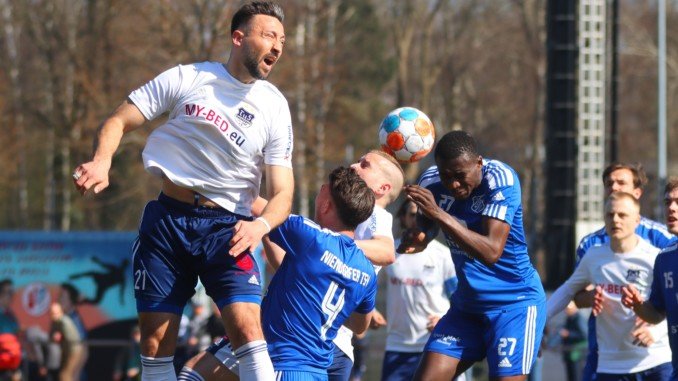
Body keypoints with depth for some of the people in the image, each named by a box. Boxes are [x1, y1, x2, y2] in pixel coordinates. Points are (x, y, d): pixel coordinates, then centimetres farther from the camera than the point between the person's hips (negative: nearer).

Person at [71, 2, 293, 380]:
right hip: (169, 218, 1)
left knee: (247, 326, -20)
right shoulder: (187, 78, 0)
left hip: (227, 227, -1)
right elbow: (119, 122, 2)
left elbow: (281, 192, -2)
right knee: (155, 339, -2)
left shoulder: (275, 107, 1)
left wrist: (261, 225, -24)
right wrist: (102, 161, -20)